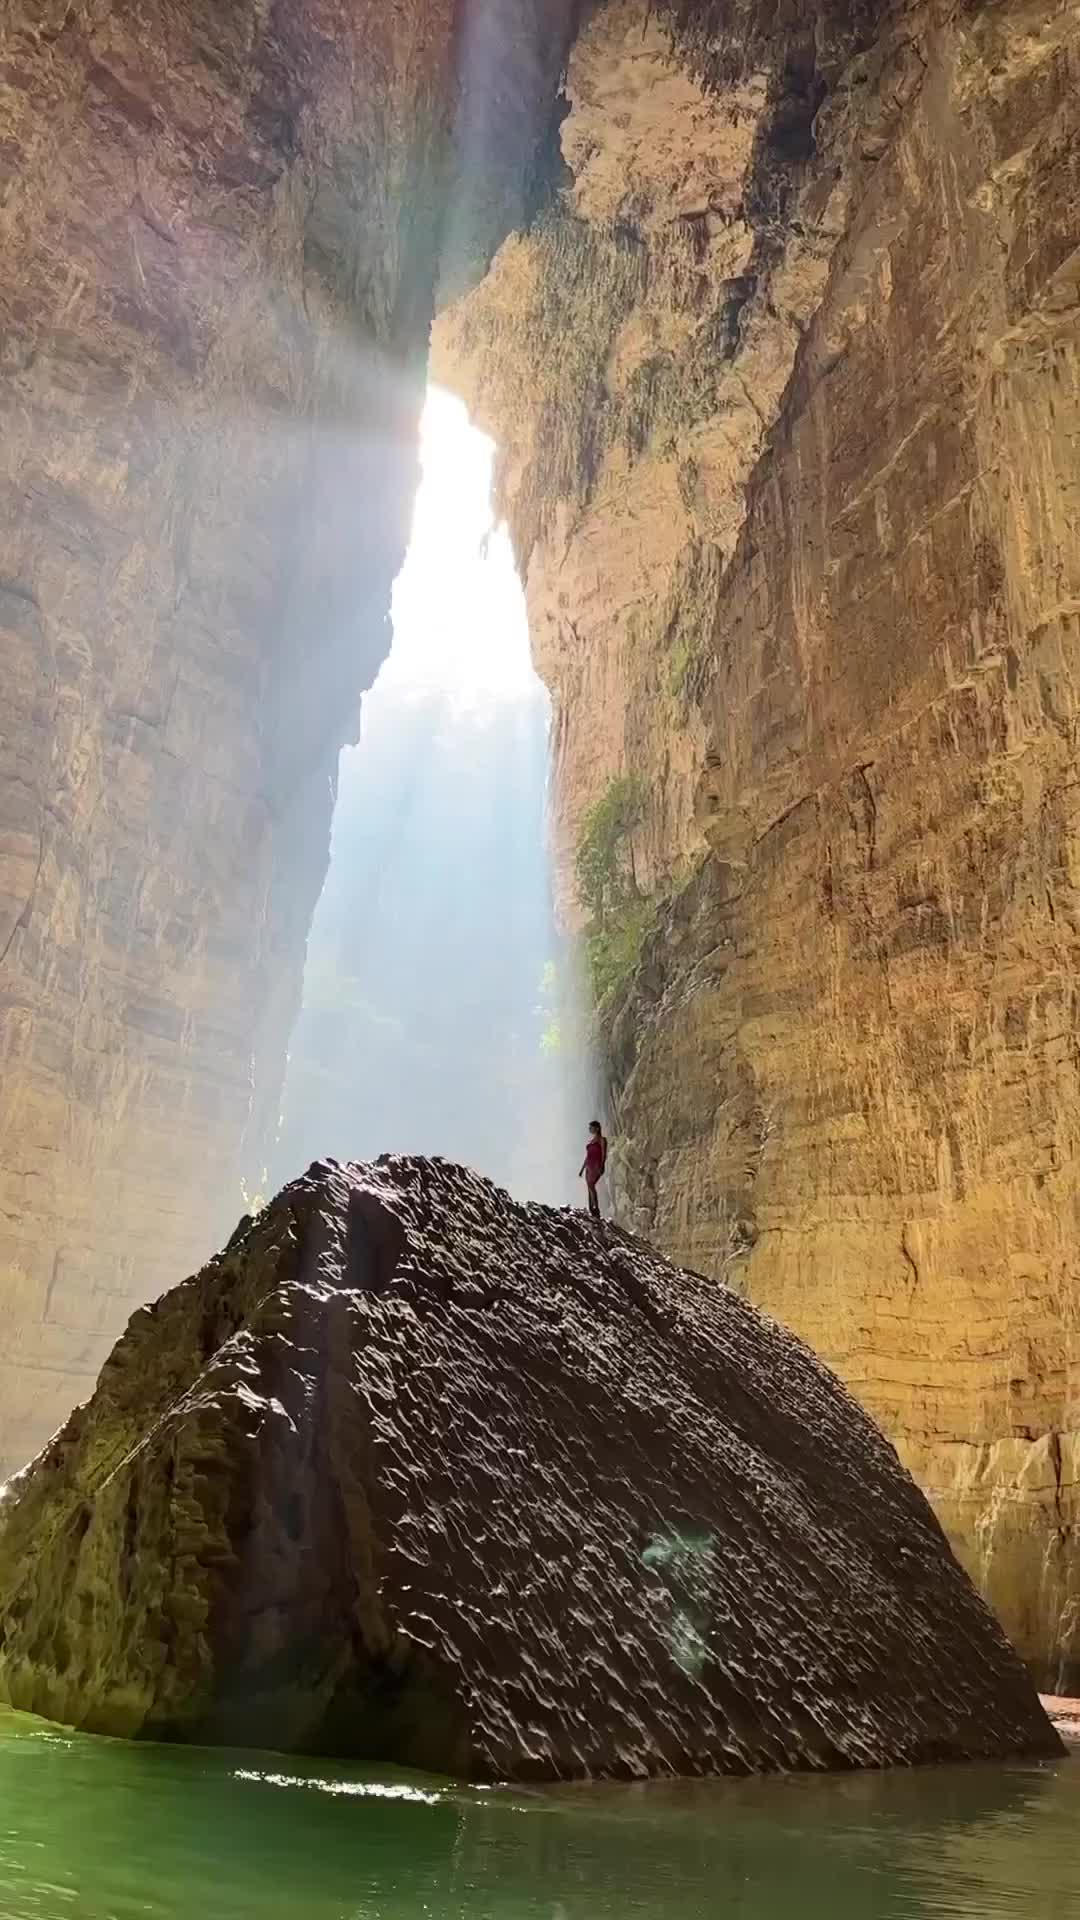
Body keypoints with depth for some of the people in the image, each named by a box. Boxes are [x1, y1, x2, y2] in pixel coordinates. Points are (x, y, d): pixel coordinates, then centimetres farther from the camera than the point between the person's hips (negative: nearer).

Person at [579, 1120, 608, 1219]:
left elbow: (604, 1155, -10)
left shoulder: (601, 1139, -1)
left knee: (591, 1186, -27)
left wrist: (601, 1167, -24)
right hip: (589, 1167, 8)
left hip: (597, 1166, -8)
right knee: (590, 1190, 2)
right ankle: (593, 1214, 1)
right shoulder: (591, 1141, 22)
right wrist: (582, 1169, 20)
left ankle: (596, 1211, -29)